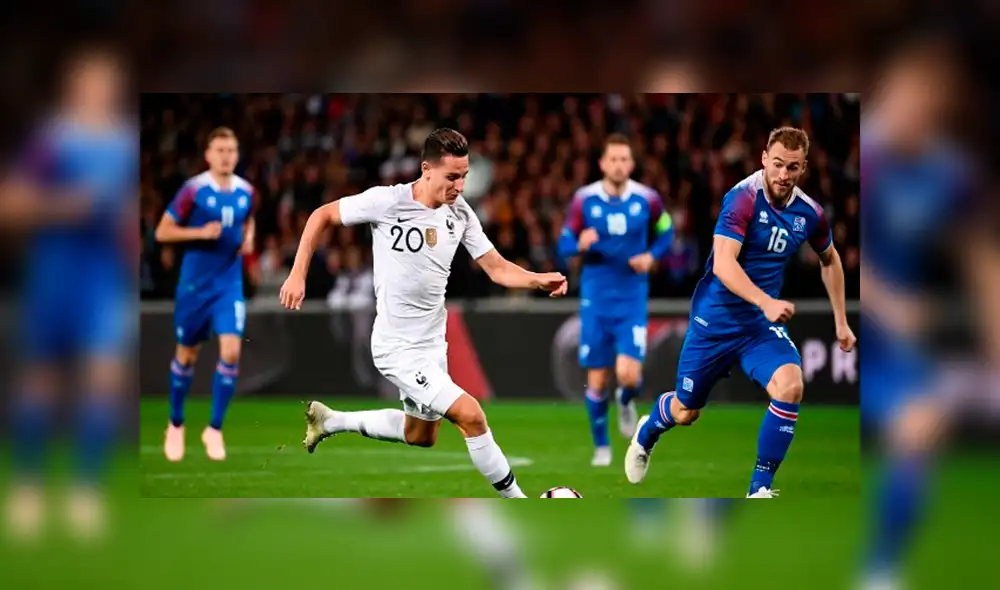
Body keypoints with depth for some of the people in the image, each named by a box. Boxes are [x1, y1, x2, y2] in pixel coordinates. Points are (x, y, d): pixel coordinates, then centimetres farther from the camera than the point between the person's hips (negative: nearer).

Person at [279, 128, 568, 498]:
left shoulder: (460, 212, -3)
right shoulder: (387, 202, -19)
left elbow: (497, 268, -1)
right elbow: (322, 216, -6)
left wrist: (539, 280, -20)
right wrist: (297, 274, -9)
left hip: (432, 343, 8)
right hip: (398, 347, -8)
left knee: (421, 436, 24)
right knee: (470, 415, -19)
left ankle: (330, 421, 41)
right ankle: (516, 501, -4)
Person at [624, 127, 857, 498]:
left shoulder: (809, 213, -3)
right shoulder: (743, 198, -20)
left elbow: (830, 261, 18)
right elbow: (723, 263, -30)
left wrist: (841, 321, 16)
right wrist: (766, 302, -43)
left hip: (762, 325, 3)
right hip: (715, 318, -3)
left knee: (790, 386, -25)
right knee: (685, 412, 10)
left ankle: (759, 490, -13)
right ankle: (648, 431, 49)